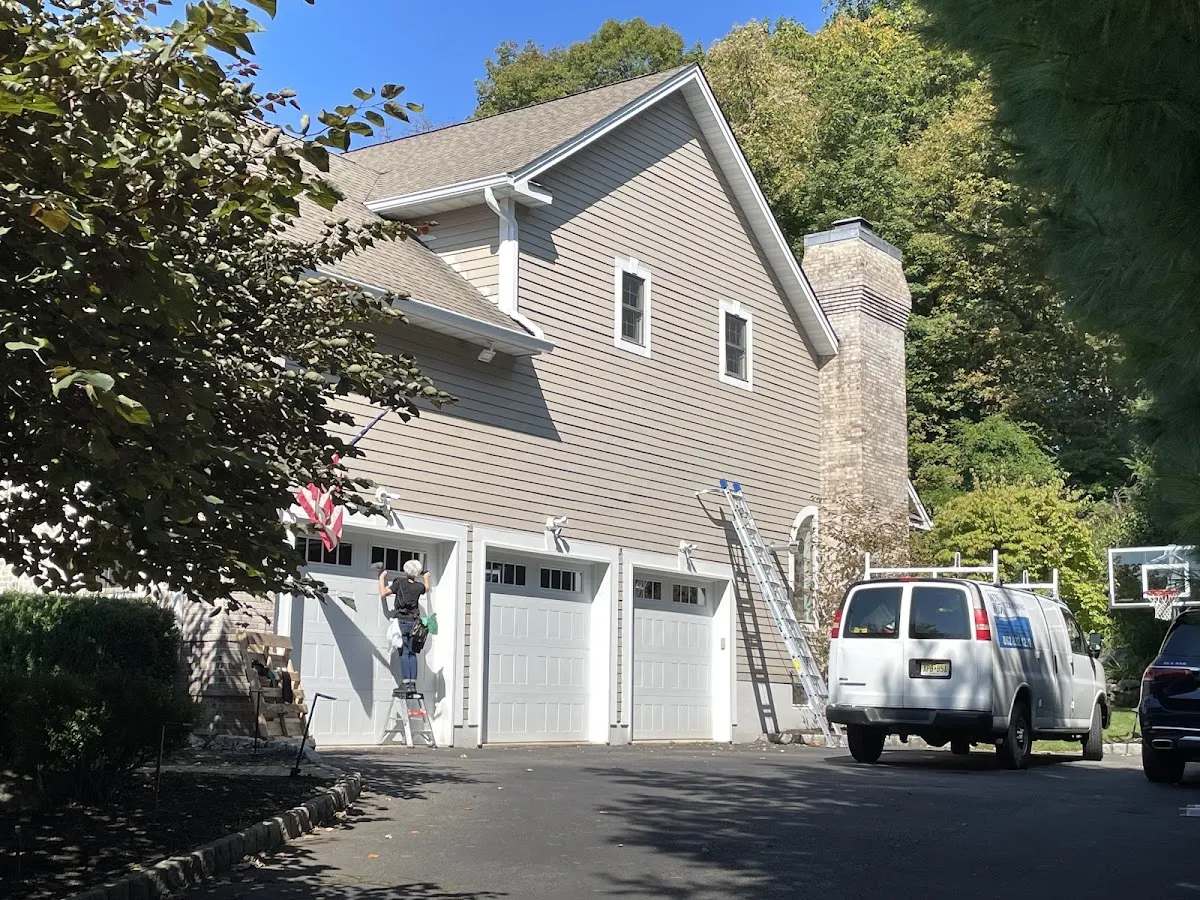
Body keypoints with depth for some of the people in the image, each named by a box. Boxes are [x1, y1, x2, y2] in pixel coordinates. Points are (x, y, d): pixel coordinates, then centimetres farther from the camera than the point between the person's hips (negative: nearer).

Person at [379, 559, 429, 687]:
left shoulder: (400, 582, -5)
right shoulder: (419, 586, 6)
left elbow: (383, 593, -6)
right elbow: (426, 589, 31)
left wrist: (382, 578, 8)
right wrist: (426, 578, 50)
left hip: (401, 621, -3)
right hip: (413, 622, 3)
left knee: (404, 652, -6)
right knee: (412, 652, 8)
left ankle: (406, 680, -13)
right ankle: (413, 681, 1)